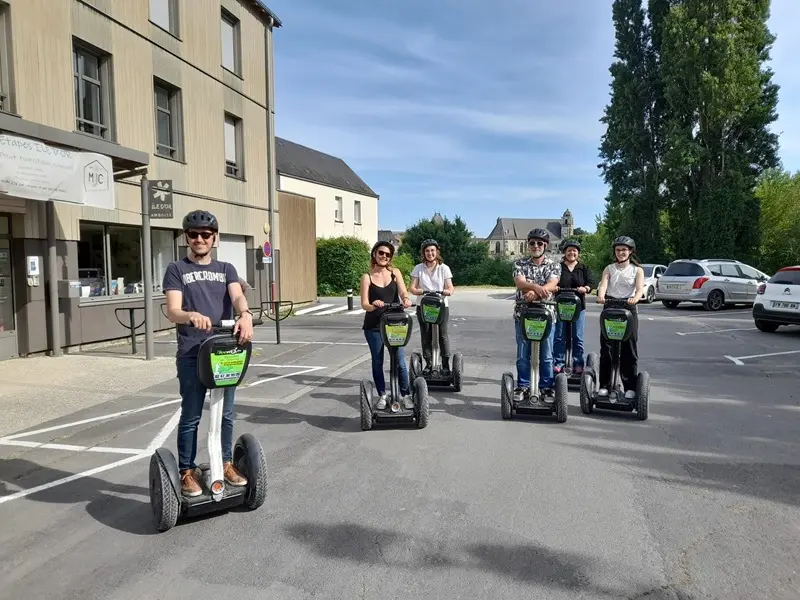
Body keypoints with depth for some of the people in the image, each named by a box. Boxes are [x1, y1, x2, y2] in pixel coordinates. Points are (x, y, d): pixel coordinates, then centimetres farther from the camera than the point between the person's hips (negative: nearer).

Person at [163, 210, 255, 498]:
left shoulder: (226, 269, 13)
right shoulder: (176, 269, 4)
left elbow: (237, 296, -7)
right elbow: (172, 311, -8)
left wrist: (245, 314, -30)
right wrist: (192, 315, -32)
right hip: (191, 354, -3)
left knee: (226, 413, 12)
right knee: (191, 416, 3)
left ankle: (225, 463, 28)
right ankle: (187, 471, 18)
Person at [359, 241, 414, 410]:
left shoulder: (395, 272, 3)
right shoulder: (367, 277, -2)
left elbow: (402, 291, -11)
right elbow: (364, 304, -11)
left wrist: (406, 299, -34)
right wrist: (373, 305, -33)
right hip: (373, 326, -1)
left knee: (400, 361, 0)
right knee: (377, 362, 8)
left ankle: (405, 395, 14)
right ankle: (382, 396, 22)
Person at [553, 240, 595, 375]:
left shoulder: (584, 268, 12)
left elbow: (591, 283, 4)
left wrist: (585, 288, -16)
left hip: (578, 306, 1)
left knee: (578, 337, 3)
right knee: (559, 336, 1)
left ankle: (578, 364, 10)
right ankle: (558, 363, 7)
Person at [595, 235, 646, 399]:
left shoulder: (637, 270, 5)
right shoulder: (609, 269, 8)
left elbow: (640, 288, -11)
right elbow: (603, 285, -9)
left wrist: (635, 298, -34)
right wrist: (600, 296, -32)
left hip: (629, 309, -1)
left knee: (629, 349, 1)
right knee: (606, 348, -1)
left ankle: (630, 387, 9)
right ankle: (604, 385, 7)